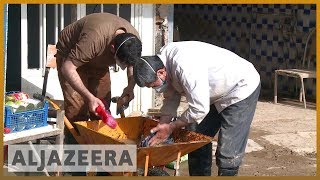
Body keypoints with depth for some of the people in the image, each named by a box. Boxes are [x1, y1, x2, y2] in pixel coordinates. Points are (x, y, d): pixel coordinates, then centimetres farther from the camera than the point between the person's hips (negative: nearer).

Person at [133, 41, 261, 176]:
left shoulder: (185, 67, -36)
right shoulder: (163, 61, -8)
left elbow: (199, 109, -30)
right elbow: (171, 99, 4)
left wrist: (171, 127, -18)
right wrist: (160, 127, -5)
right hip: (217, 93, 10)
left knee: (227, 154, -14)